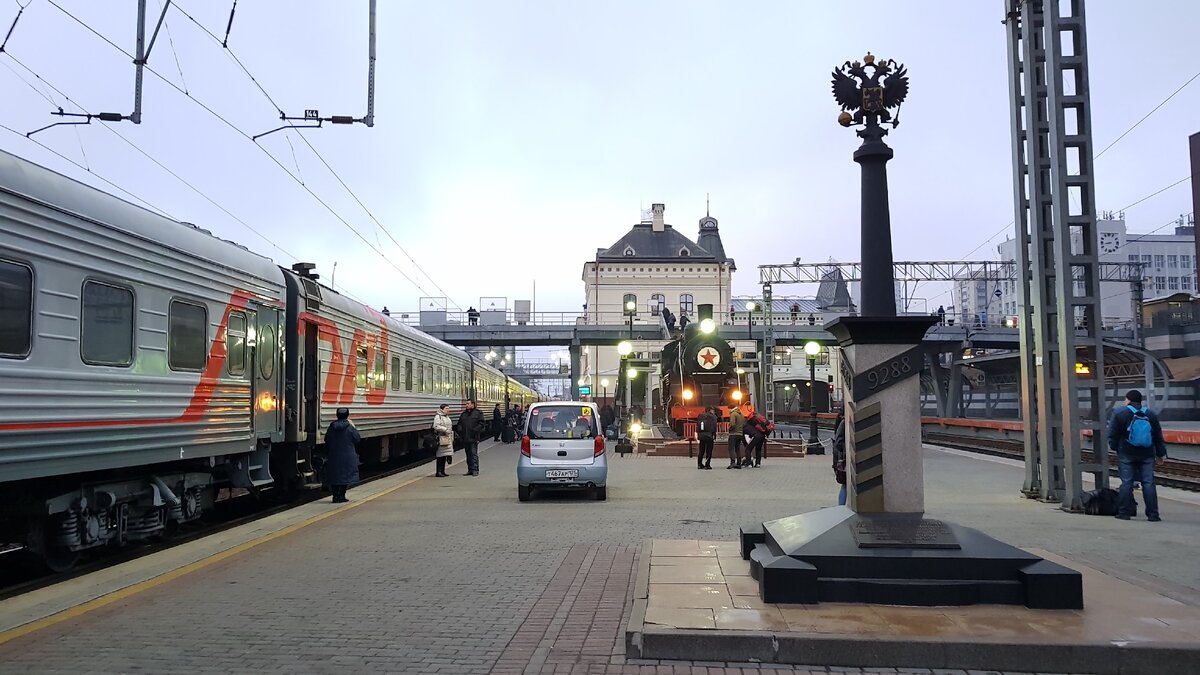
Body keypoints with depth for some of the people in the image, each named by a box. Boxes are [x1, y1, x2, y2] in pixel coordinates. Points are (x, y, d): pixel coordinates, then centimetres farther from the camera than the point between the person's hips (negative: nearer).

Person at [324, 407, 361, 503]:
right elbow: (358, 440, -2)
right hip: (348, 458, -3)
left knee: (334, 476, 10)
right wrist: (353, 427, 4)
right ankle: (341, 496, 3)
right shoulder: (350, 428, -11)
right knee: (346, 475, 6)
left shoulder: (331, 428, 0)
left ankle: (335, 496, 8)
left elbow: (326, 440, 7)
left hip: (333, 457, 3)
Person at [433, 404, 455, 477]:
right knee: (440, 455, -9)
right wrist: (445, 429, -21)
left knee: (445, 455, 9)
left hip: (448, 438, 9)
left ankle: (442, 471, 15)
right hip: (441, 438, -9)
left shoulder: (447, 416, 21)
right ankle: (439, 472, -7)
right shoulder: (438, 416, -10)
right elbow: (436, 426, -22)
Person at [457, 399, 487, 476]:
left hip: (473, 438, -6)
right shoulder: (463, 414, 15)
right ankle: (470, 470, 17)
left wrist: (475, 430, -16)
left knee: (474, 454, -8)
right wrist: (460, 430, 5)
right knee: (468, 455, 11)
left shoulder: (478, 413, -2)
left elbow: (482, 423, -7)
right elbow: (459, 423, 23)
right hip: (465, 438, 6)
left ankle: (475, 470, -4)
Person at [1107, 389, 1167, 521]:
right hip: (1147, 455, 3)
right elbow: (1158, 436, 12)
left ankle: (1124, 512, 1)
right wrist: (1161, 454, 18)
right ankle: (1152, 514, 1)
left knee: (1126, 483, -1)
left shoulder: (1119, 413, -3)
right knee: (1148, 483, 2)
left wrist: (1114, 447, 11)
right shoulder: (1151, 414, 8)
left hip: (1126, 454, -3)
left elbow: (1112, 435, -3)